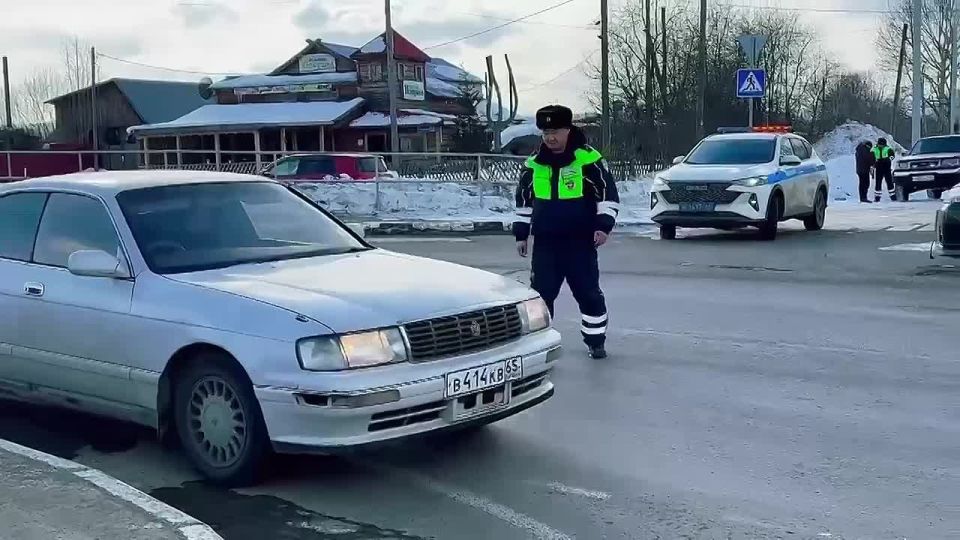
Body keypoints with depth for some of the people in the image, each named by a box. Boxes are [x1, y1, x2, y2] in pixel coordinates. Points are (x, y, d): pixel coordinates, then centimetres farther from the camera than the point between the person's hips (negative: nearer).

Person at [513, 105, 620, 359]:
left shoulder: (588, 158, -8)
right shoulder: (534, 163, 5)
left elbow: (608, 193, -4)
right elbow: (524, 199, 16)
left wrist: (603, 225, -13)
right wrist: (521, 233, 13)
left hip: (580, 242, -3)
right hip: (545, 242, 3)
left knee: (589, 293, 6)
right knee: (540, 293, 2)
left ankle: (596, 341, 23)